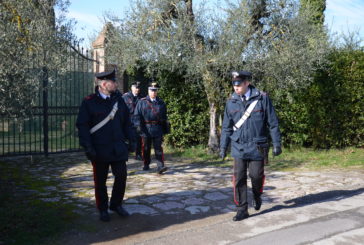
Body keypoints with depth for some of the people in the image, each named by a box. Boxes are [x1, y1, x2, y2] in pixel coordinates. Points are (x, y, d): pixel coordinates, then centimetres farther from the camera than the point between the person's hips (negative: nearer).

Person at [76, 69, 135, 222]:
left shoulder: (119, 100, 7)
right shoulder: (89, 102, -6)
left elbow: (126, 122, 13)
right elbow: (82, 125, -8)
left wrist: (131, 139, 7)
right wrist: (88, 146, -14)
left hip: (118, 149, 4)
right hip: (99, 150, -3)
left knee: (121, 176, 4)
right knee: (100, 181, 8)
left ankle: (116, 204, 26)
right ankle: (103, 209, 25)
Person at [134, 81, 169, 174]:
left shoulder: (161, 103, 9)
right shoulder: (142, 102, 4)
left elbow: (164, 117, 14)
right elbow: (137, 115, 3)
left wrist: (165, 129, 13)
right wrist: (139, 126, -7)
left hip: (158, 129, 0)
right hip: (146, 129, 0)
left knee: (158, 148, -5)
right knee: (146, 148, 10)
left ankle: (160, 166, -9)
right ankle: (146, 165, 26)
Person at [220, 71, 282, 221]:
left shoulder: (262, 98, -6)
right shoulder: (231, 102, 2)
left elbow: (273, 123, -2)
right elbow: (226, 126, 8)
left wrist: (276, 144, -3)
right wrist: (223, 147, 6)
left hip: (257, 147, -2)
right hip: (238, 147, 2)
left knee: (256, 176, 4)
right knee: (239, 179, 1)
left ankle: (257, 196, 37)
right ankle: (242, 210, 12)